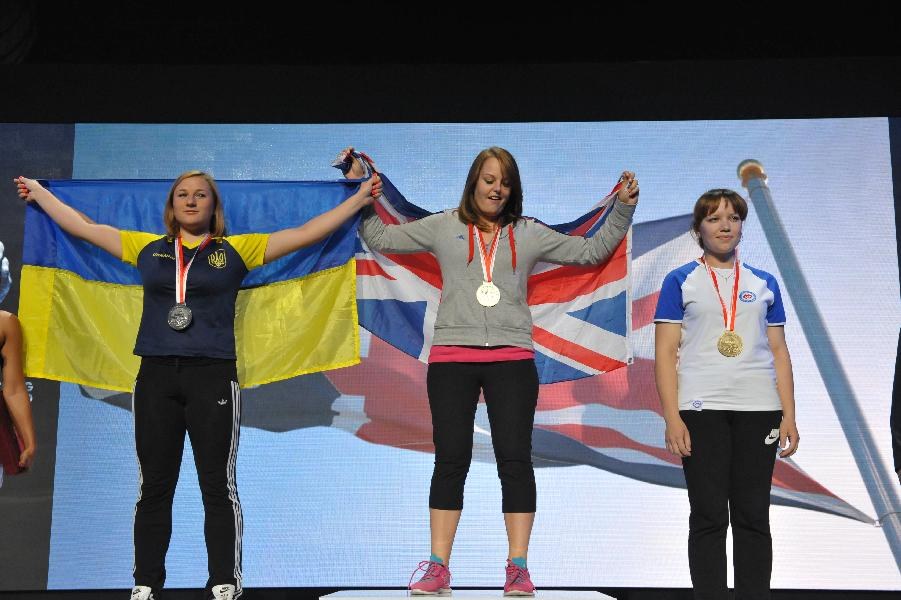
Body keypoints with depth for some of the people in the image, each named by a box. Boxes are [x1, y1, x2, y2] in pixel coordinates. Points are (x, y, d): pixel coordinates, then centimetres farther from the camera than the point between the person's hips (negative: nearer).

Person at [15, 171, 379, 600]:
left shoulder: (237, 250, 7)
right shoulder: (146, 248, 13)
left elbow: (305, 233, 5)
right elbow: (82, 227, 20)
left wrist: (359, 198, 3)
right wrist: (39, 192, 26)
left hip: (212, 376, -2)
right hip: (155, 376, 2)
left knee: (218, 485, 1)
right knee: (154, 487, 8)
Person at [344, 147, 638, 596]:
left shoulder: (529, 234, 12)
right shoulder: (443, 226, 10)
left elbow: (590, 251, 16)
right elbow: (383, 239, 12)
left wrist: (621, 209, 10)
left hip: (512, 359, 1)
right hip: (451, 357, 0)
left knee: (515, 460, -1)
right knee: (451, 461, 1)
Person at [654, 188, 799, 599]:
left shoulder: (764, 283, 12)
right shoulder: (681, 281, 4)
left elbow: (779, 351, 11)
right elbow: (666, 352, -1)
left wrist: (789, 416, 3)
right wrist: (672, 419, -10)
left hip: (759, 410, 3)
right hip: (702, 410, -2)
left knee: (753, 516, 6)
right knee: (709, 517, 0)